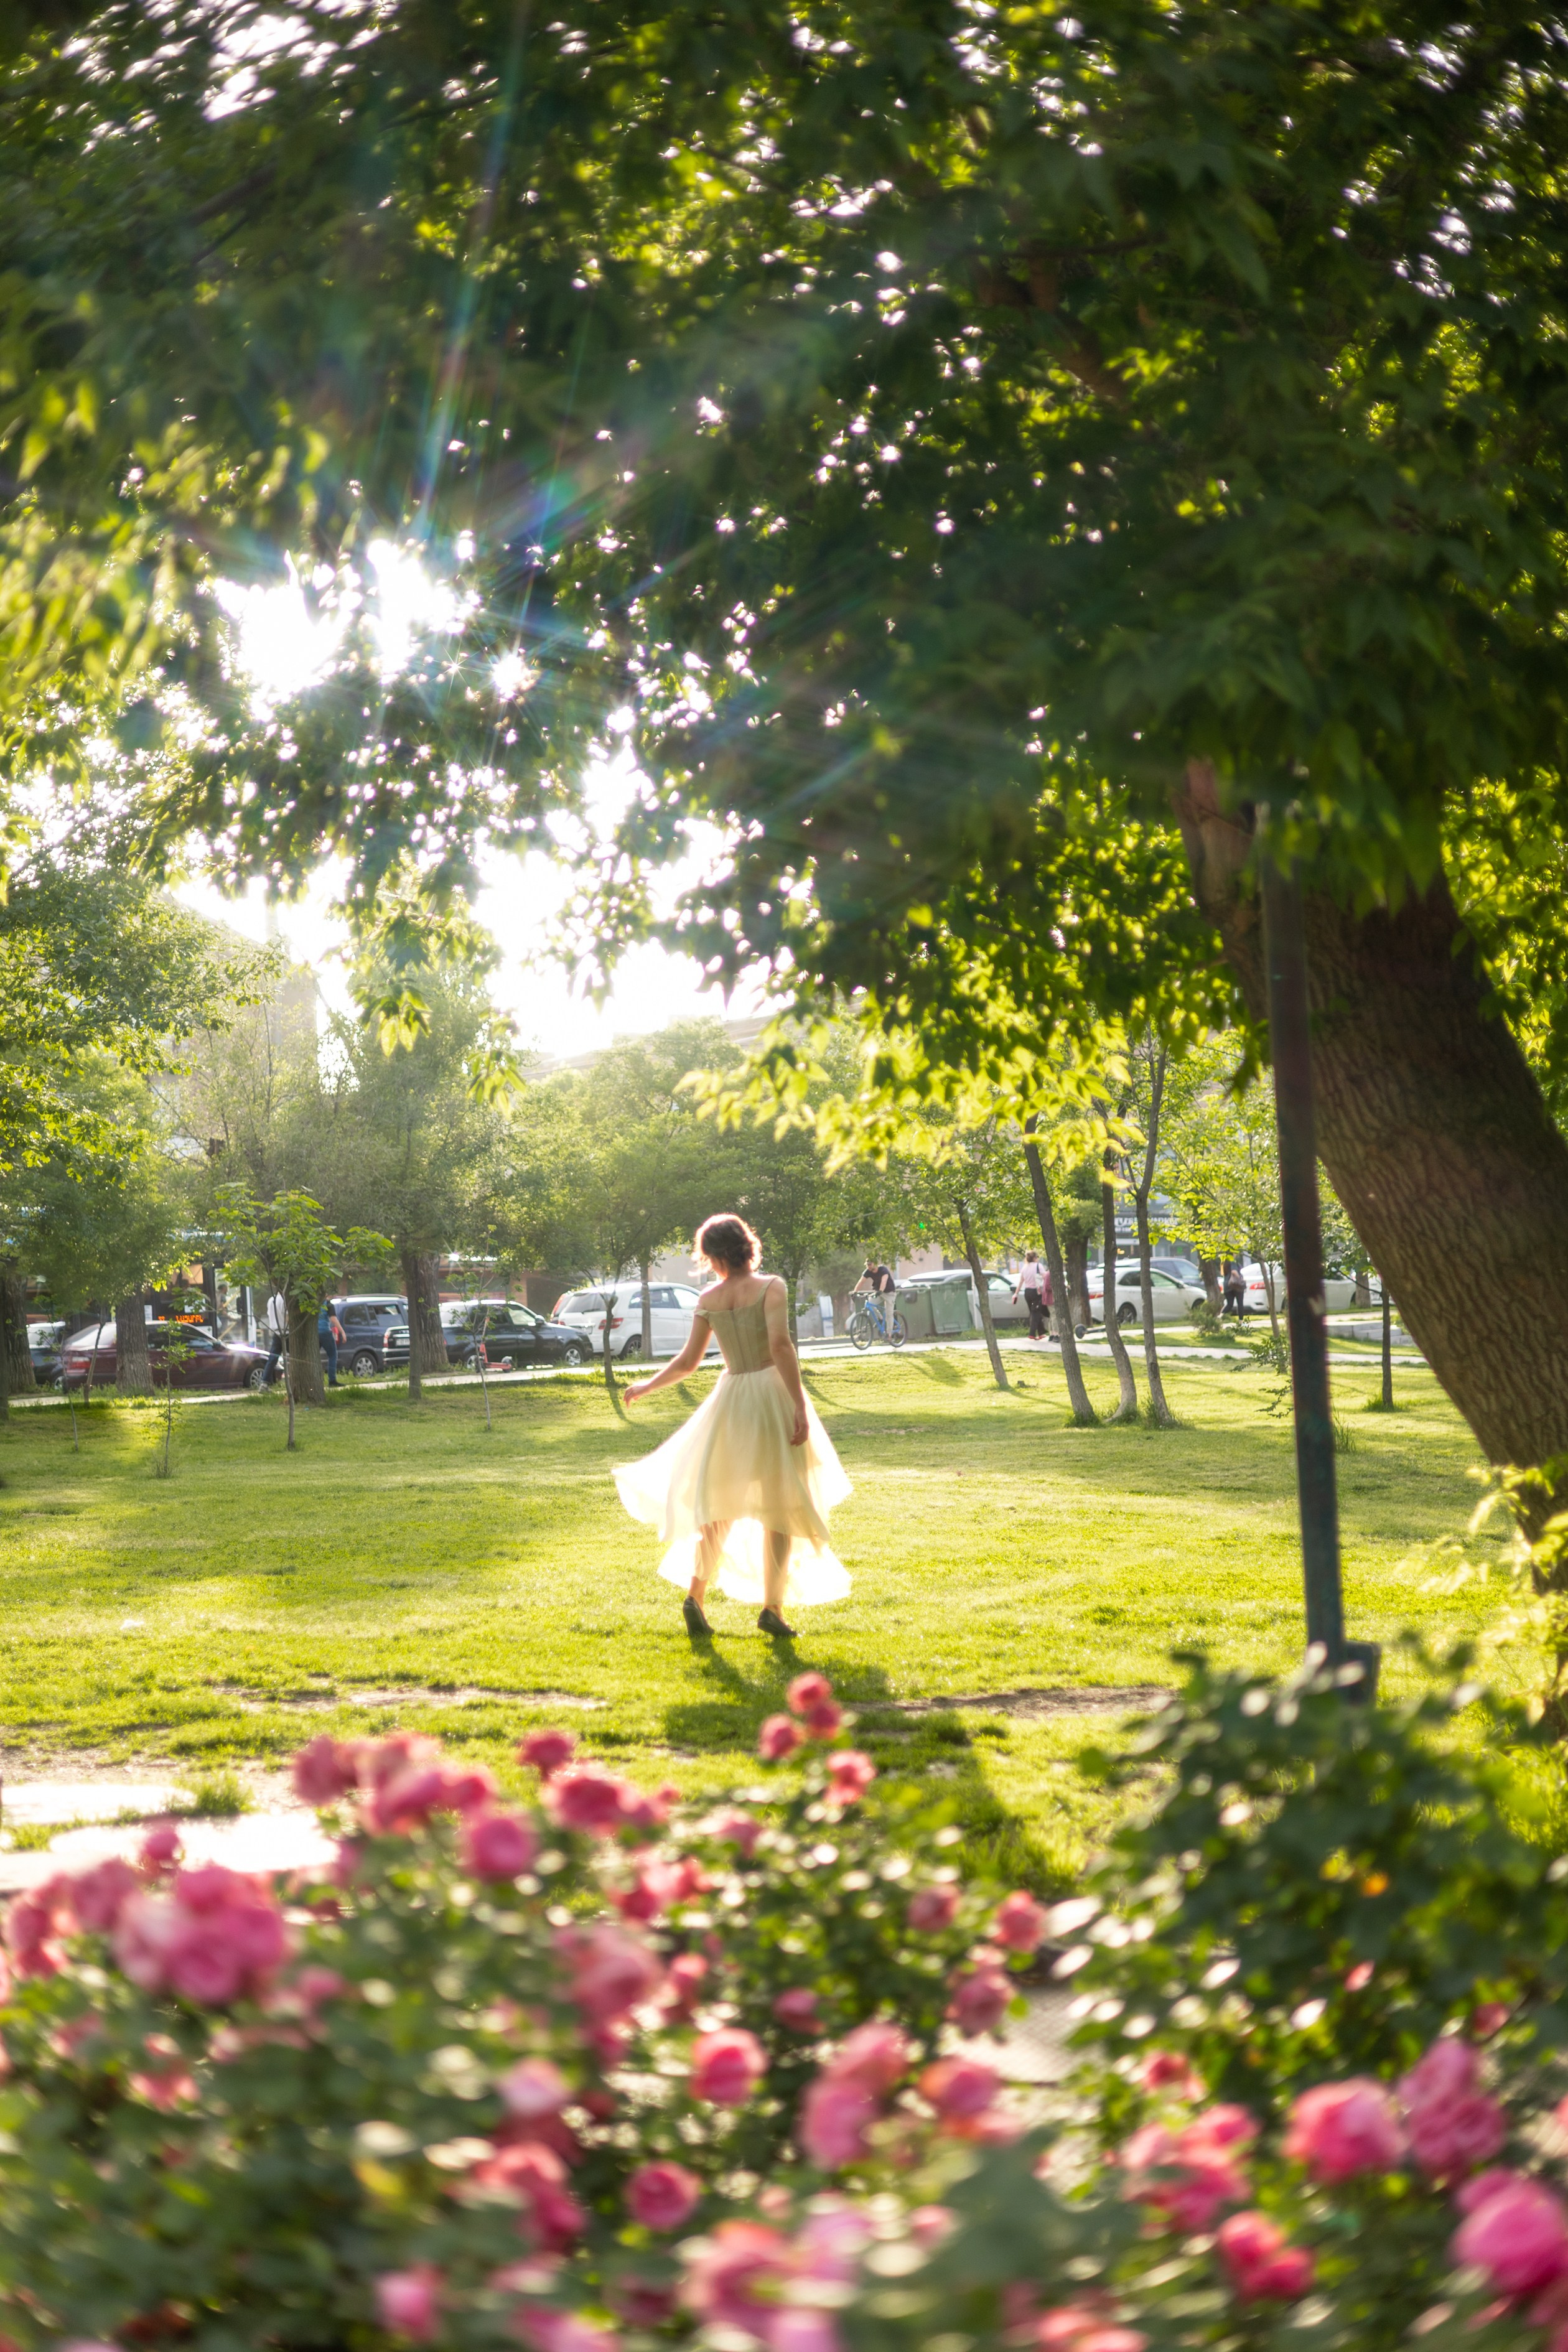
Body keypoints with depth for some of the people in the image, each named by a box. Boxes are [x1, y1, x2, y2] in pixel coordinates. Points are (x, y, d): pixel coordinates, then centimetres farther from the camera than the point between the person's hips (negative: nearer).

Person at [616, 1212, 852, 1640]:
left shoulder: (709, 1299, 1)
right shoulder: (770, 1287, -8)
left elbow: (688, 1361, 5)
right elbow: (780, 1345, -19)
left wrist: (647, 1386, 21)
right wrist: (800, 1407, -18)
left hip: (731, 1399, 3)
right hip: (772, 1394, -3)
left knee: (717, 1504, 14)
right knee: (780, 1505, 5)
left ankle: (695, 1593, -1)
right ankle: (773, 1606, 0)